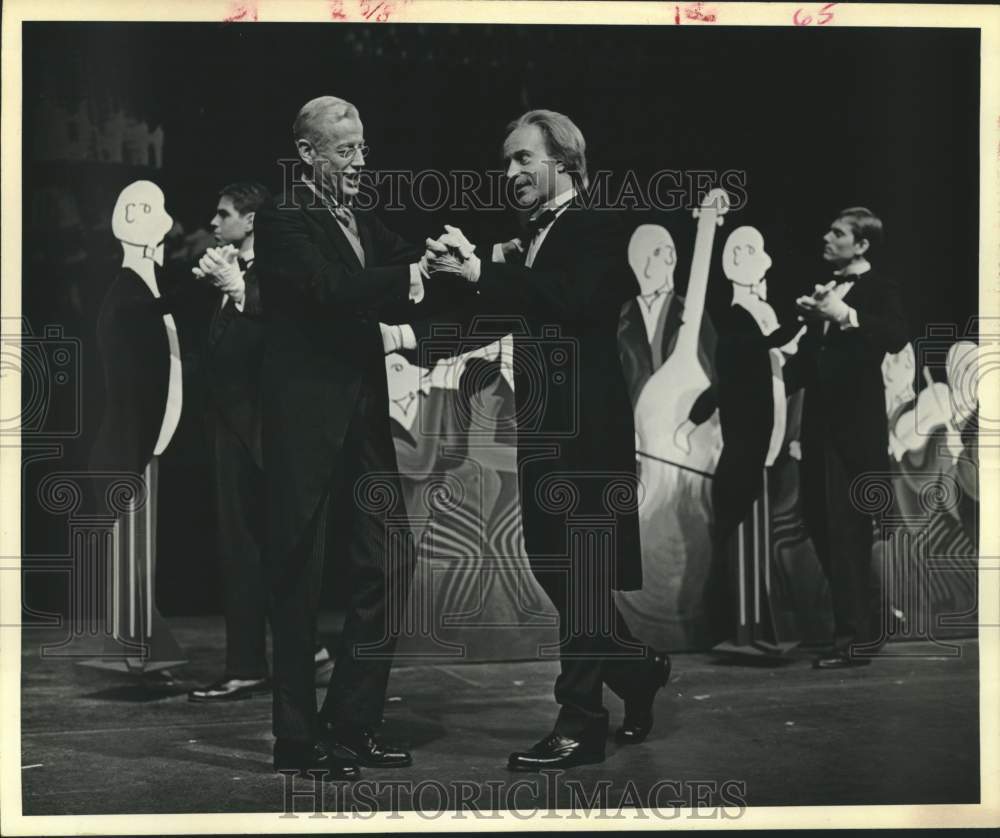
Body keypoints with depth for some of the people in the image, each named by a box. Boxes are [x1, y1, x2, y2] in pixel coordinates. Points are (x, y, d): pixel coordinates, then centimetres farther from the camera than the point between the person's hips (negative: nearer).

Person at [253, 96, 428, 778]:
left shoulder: (367, 224, 17)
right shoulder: (282, 222, -7)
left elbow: (404, 297, 9)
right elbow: (329, 287, -22)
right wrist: (408, 274, -16)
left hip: (365, 416, 7)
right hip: (306, 419, -7)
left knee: (390, 560, 5)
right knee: (300, 577, 0)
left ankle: (352, 723, 15)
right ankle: (299, 738, 9)